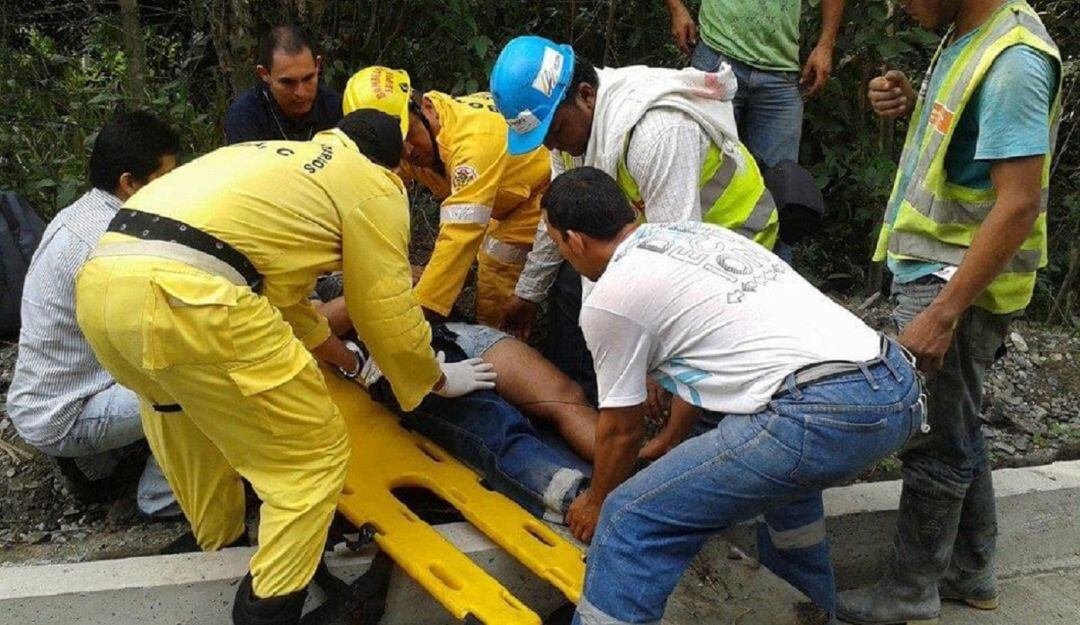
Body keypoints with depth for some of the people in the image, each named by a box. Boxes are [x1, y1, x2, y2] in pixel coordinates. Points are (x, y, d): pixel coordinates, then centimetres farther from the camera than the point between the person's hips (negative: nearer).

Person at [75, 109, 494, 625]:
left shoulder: (278, 161, 36)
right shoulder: (373, 184, 13)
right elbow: (388, 312, 15)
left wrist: (350, 363, 52)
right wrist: (437, 379, 33)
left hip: (100, 281, 9)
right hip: (185, 297, -9)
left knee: (190, 407, 36)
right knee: (314, 453, 8)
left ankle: (219, 544, 49)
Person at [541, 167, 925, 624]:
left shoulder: (609, 298, 2)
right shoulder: (697, 234, 26)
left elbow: (621, 429, 12)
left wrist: (596, 502, 32)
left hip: (824, 417, -9)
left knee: (632, 521, -1)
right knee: (777, 459, 39)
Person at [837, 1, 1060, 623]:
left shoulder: (1014, 59, -21)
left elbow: (1019, 203, -25)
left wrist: (941, 313, -25)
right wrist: (911, 105, 0)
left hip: (960, 285, -10)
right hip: (936, 271, 10)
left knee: (935, 443, 3)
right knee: (957, 430, 19)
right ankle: (971, 571, 36)